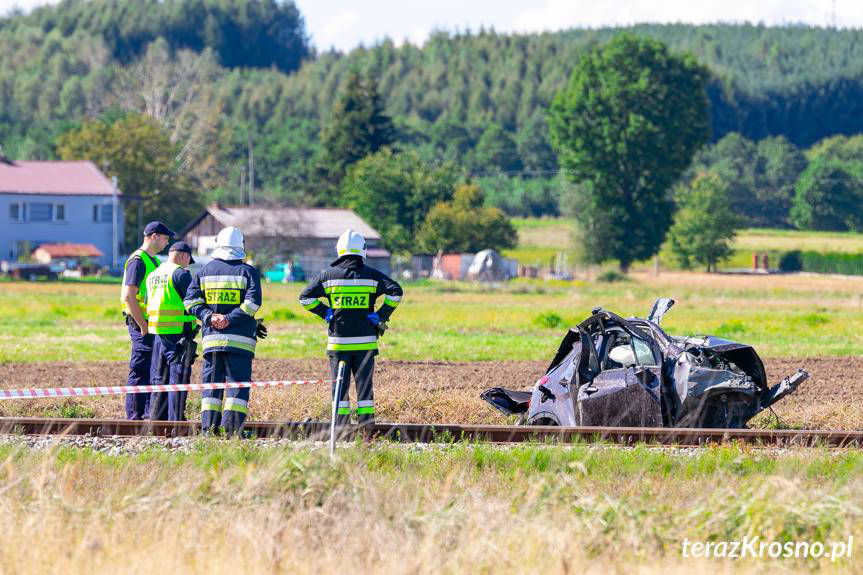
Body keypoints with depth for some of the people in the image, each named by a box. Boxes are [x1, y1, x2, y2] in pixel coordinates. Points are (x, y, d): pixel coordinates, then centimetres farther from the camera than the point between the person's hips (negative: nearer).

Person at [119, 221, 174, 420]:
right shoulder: (138, 261, -13)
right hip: (140, 323, -9)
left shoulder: (153, 261, 18)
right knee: (140, 371, -7)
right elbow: (129, 296, -20)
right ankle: (135, 415, -4)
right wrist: (143, 326, -19)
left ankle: (148, 412, 16)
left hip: (152, 324, 9)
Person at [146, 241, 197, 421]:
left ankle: (156, 416, 17)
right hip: (178, 332, -8)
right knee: (177, 376, -5)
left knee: (159, 377, 14)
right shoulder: (181, 274, -10)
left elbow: (148, 304, 20)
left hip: (157, 332, 8)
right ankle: (176, 420, -7)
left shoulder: (153, 275, 15)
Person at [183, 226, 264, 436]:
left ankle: (209, 424, 3)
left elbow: (191, 300, 1)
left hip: (211, 338, 3)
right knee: (238, 381, 0)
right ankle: (232, 425, -9)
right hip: (239, 339, -3)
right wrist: (231, 319, -13)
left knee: (211, 381, 9)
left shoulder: (205, 271, 9)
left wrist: (209, 317, -6)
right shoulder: (247, 271, -1)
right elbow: (253, 301, -13)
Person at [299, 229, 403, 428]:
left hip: (338, 341, 0)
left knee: (339, 385, 6)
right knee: (364, 383, 5)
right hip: (365, 340, 0)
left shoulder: (328, 275, 1)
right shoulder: (372, 275, -1)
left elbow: (306, 297, -1)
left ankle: (339, 428, 3)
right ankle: (366, 426, 3)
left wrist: (326, 313, 5)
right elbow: (395, 292, -11)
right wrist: (381, 315, -3)